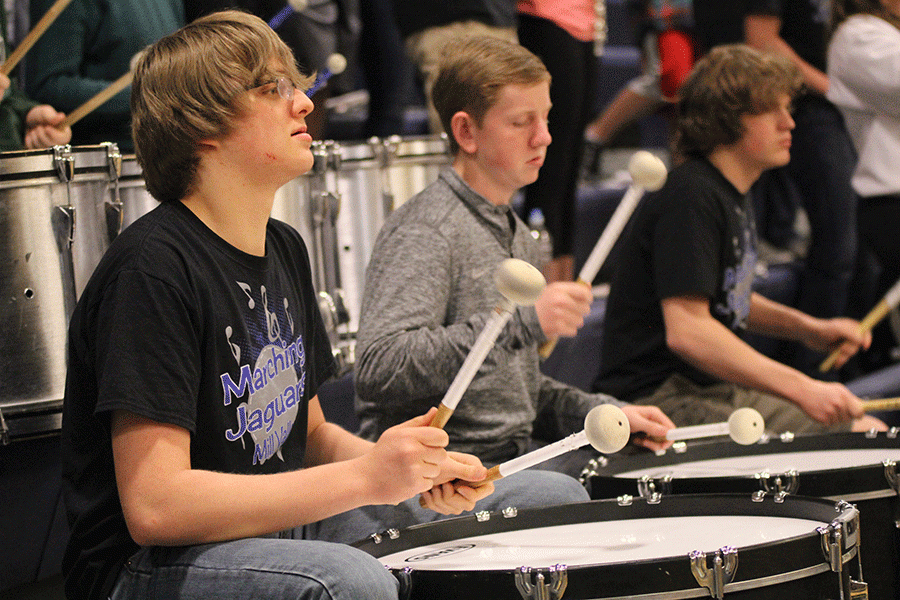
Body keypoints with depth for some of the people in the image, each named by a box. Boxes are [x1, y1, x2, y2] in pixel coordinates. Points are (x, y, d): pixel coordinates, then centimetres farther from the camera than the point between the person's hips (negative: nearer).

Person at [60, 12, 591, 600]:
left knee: (555, 499, 10)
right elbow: (154, 506, -26)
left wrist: (412, 468, -4)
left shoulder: (285, 249, 10)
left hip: (286, 533, 9)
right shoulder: (154, 267, -20)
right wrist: (365, 478, -26)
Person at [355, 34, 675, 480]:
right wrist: (522, 321, -30)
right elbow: (377, 370, -29)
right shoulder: (425, 233, -14)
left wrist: (603, 412, 7)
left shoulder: (517, 237, 17)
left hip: (513, 454, 9)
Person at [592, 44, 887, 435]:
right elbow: (687, 331, -29)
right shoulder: (690, 198, -20)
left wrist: (807, 329, 8)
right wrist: (802, 390, -29)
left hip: (725, 387, 10)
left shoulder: (733, 195, 12)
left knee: (866, 431, 9)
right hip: (659, 399, -10)